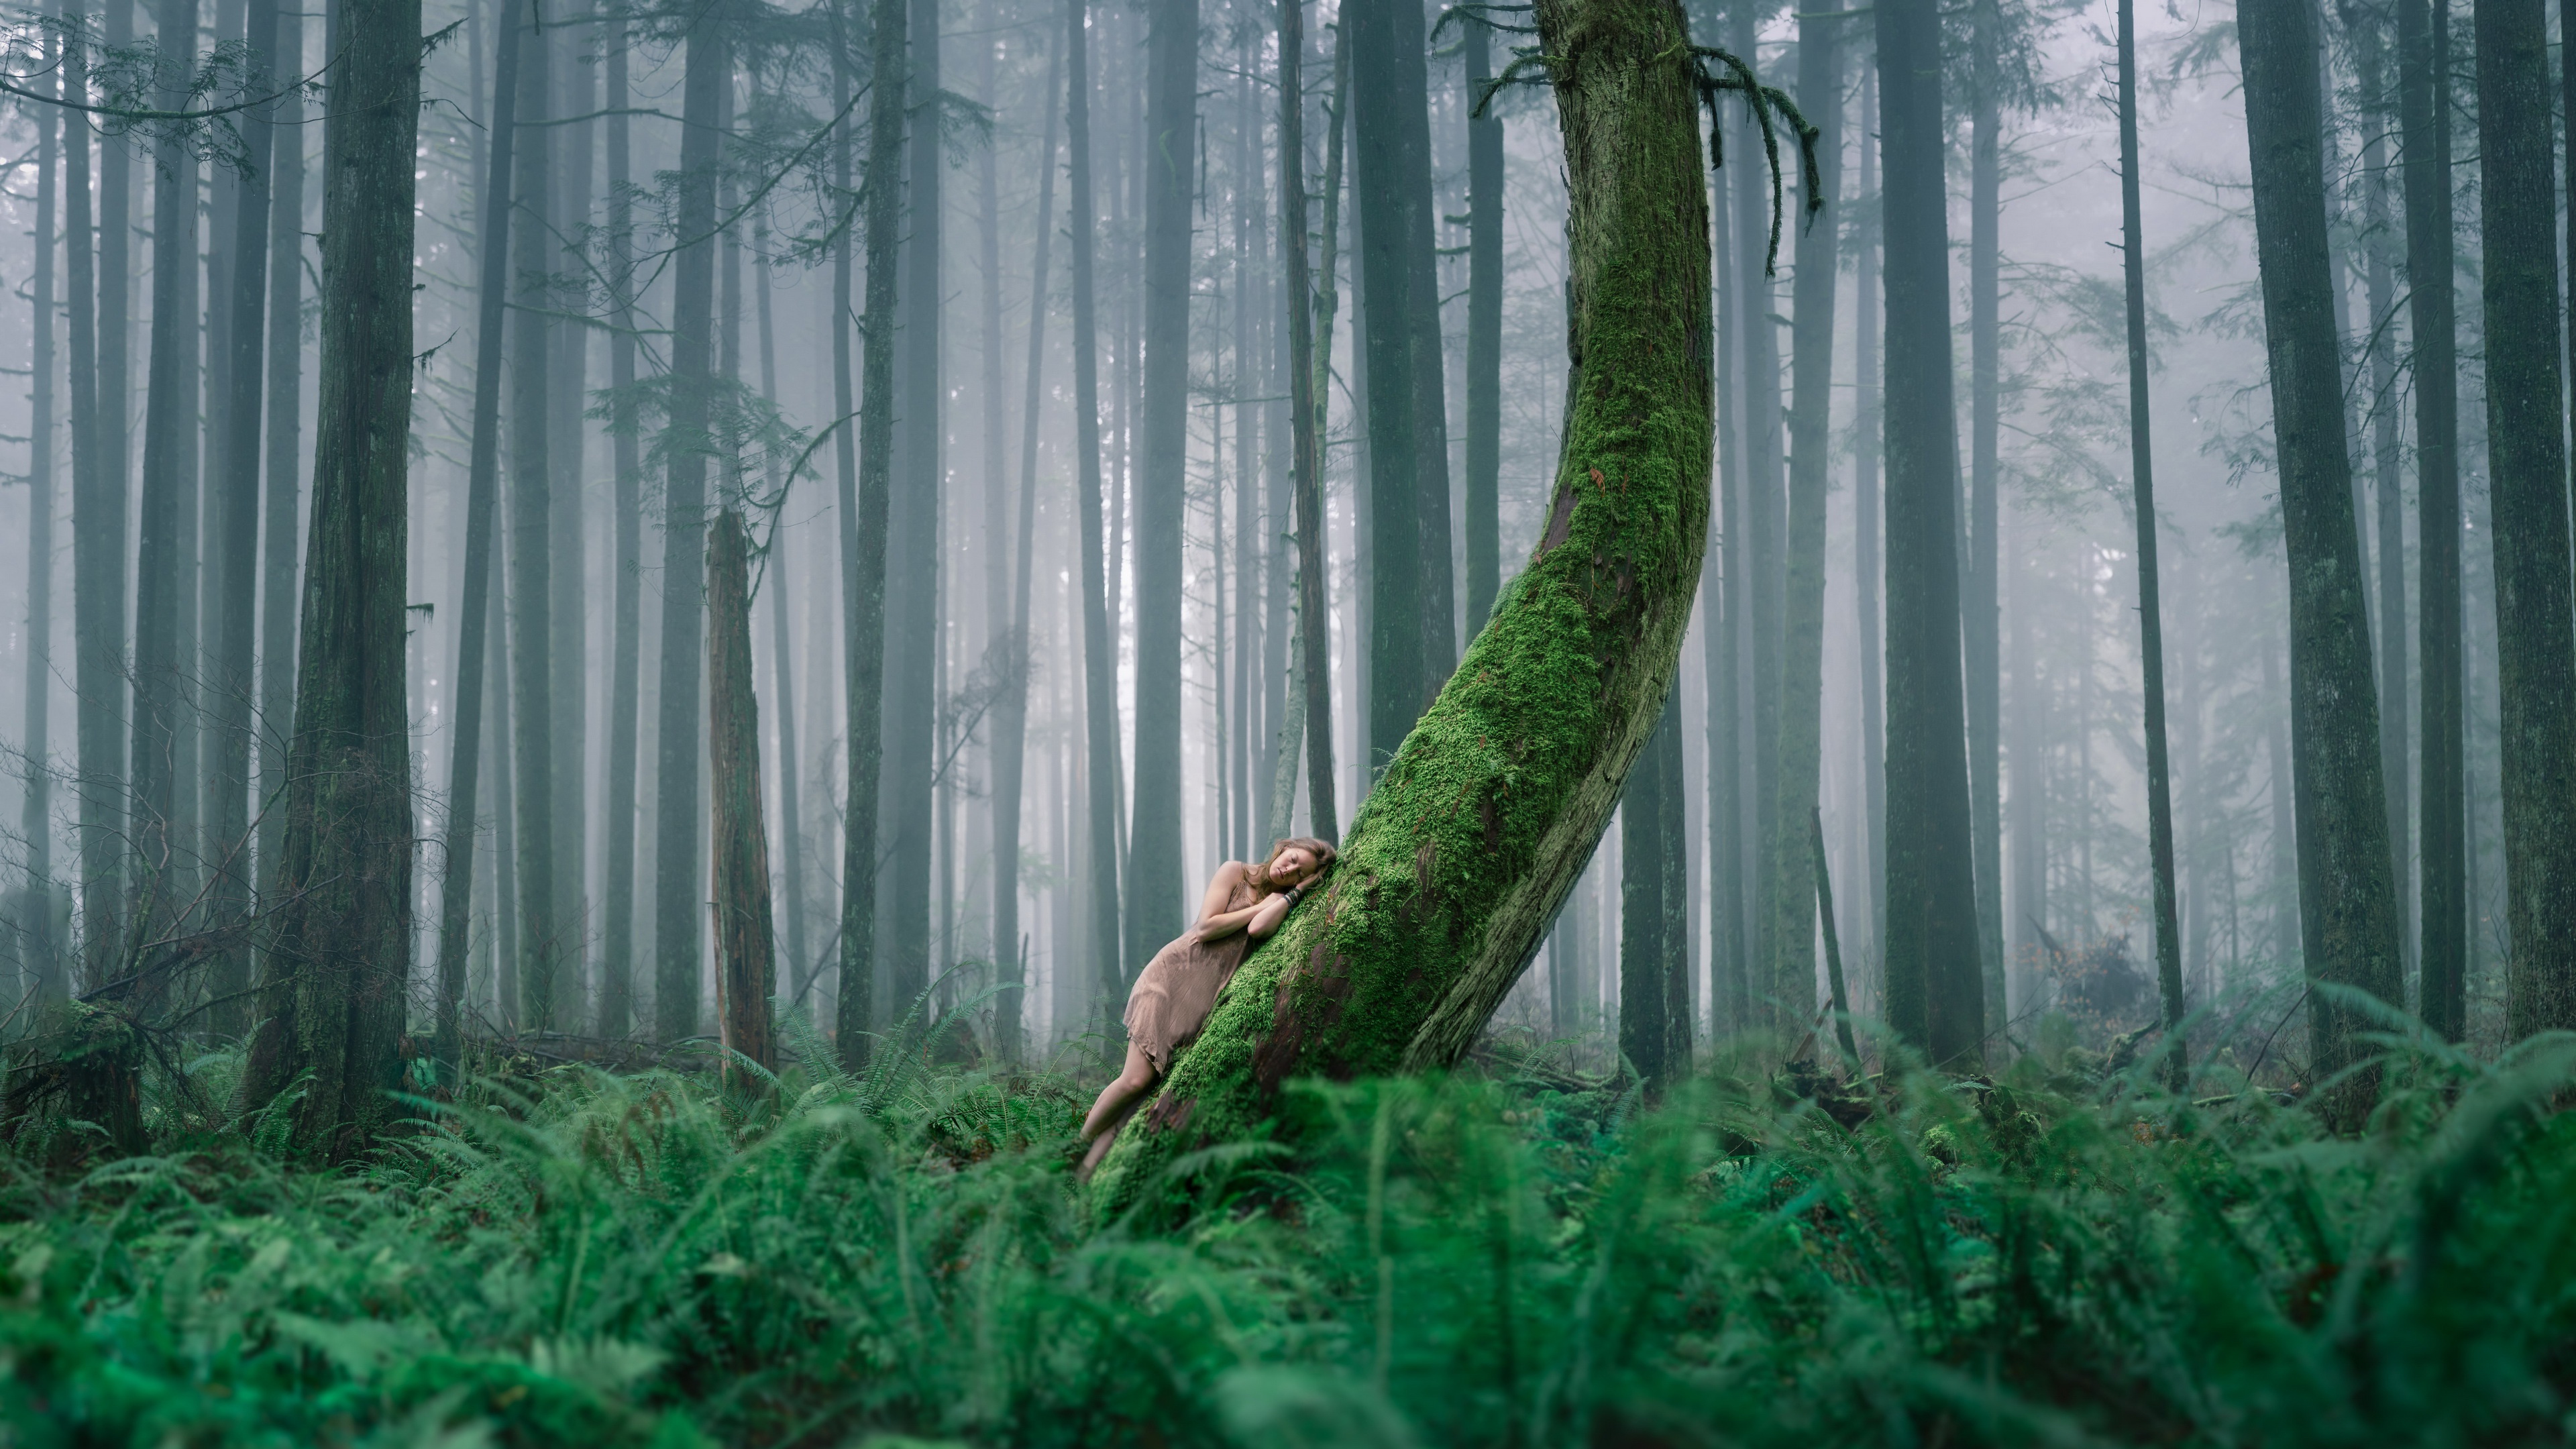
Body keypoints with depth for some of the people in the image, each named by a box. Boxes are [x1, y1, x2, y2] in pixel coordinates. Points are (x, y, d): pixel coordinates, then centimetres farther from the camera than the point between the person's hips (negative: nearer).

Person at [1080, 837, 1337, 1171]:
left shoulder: (1283, 903, 11)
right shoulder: (1235, 873, 3)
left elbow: (1259, 930, -12)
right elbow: (1206, 928, -7)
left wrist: (1295, 893, -10)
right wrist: (1261, 908, -2)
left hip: (1208, 999, 4)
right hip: (1174, 975, -4)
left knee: (1154, 1085, -9)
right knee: (1136, 1079, -17)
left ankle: (1090, 1167, -6)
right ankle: (1078, 1146, 0)